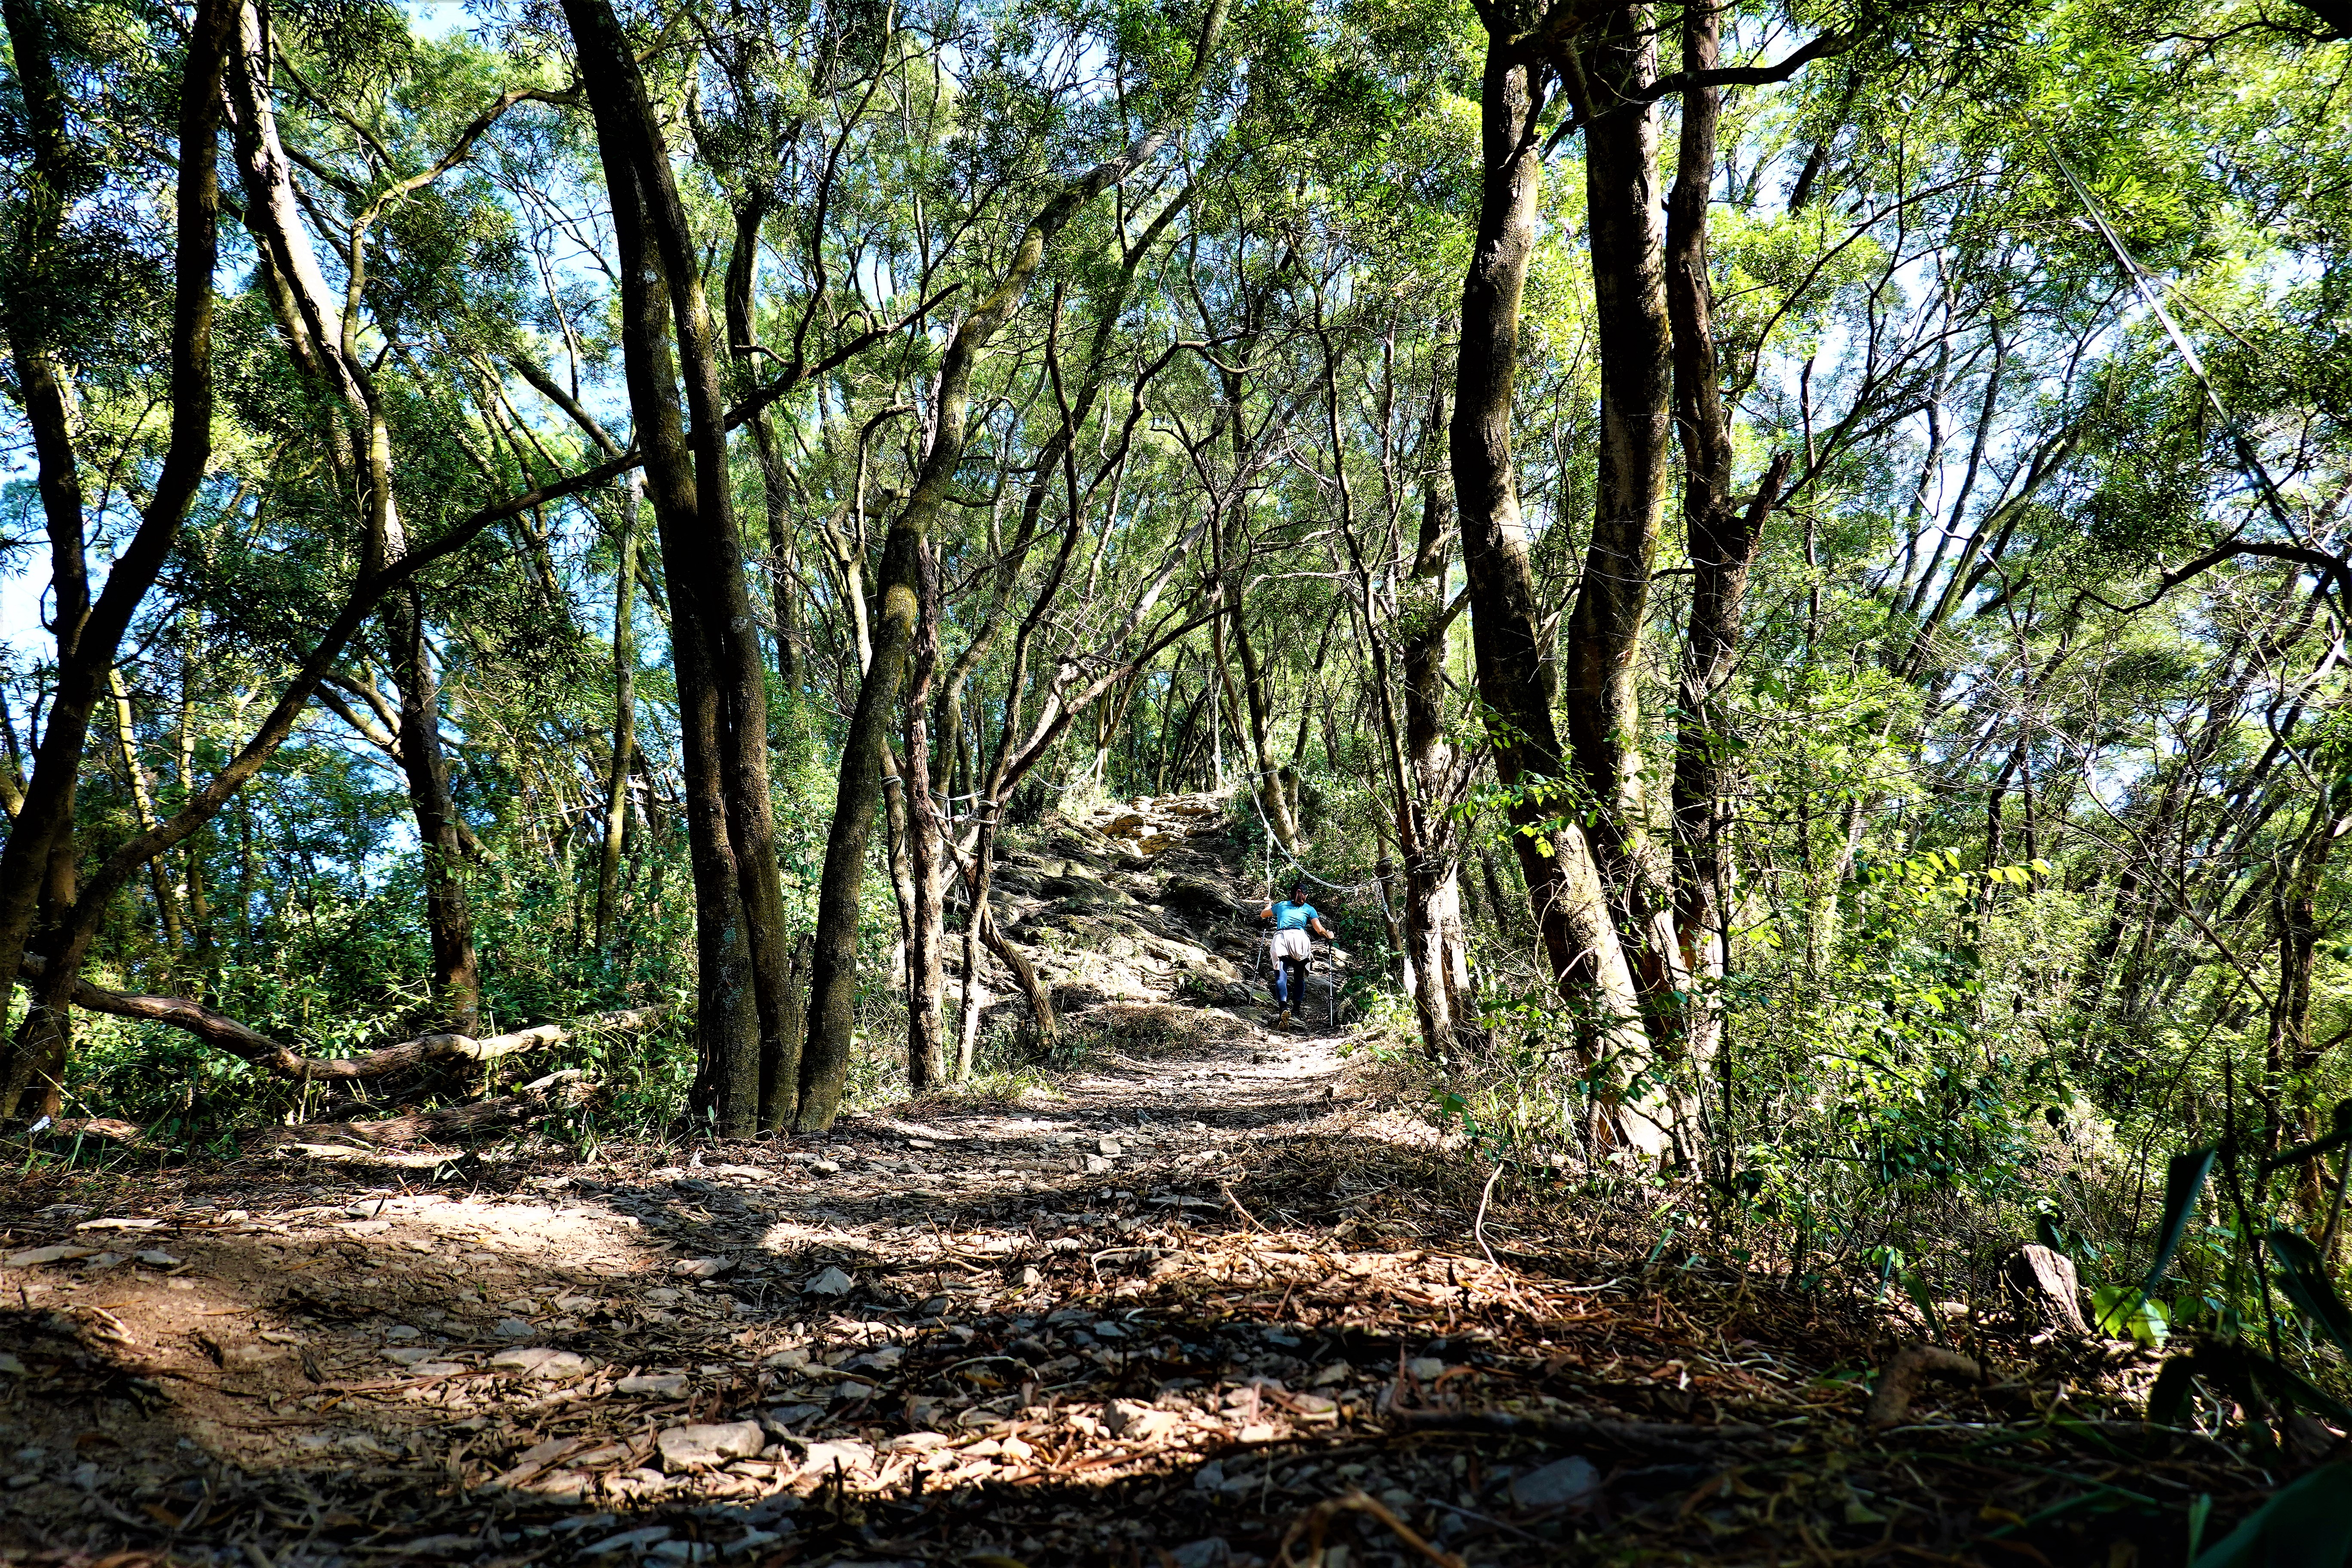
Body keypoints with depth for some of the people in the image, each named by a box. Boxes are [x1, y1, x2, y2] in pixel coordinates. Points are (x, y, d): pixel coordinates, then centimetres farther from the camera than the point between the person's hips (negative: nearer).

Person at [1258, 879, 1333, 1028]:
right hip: (1299, 939, 0)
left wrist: (1269, 906, 71)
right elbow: (1319, 930, 13)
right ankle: (1296, 1009, 5)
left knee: (1281, 977, -12)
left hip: (1280, 939, 0)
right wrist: (1329, 935, 34)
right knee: (1299, 977, 16)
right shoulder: (1309, 909, 25)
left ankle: (1284, 1007, -35)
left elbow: (1263, 915, 48)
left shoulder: (1281, 905, 31)